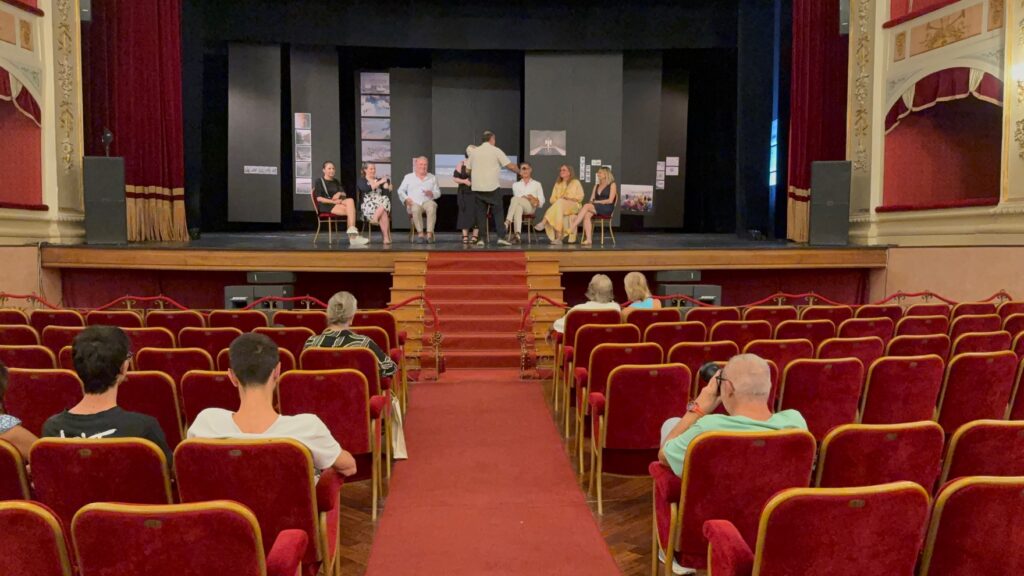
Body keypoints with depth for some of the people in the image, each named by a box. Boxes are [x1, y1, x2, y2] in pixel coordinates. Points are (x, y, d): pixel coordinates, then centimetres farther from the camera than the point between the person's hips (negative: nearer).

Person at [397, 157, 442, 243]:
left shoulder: (432, 178, 20)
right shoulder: (408, 177, 18)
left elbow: (438, 192, 16)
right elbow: (401, 190, 16)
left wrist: (432, 193, -8)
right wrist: (406, 199, -3)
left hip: (427, 201, 1)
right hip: (414, 203, -1)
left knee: (432, 207, -37)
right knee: (416, 209, -38)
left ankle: (429, 233, -41)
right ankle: (420, 233, -39)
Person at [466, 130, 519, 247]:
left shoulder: (474, 151, 10)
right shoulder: (496, 151, -1)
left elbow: (468, 170, 12)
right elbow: (510, 166, -2)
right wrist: (519, 171, 15)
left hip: (477, 188, 3)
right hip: (492, 187, -3)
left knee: (481, 213, 7)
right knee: (498, 212, 3)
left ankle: (481, 239, 2)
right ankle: (501, 237, -6)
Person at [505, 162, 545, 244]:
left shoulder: (537, 184, 25)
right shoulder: (516, 185, 29)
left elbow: (541, 201, 16)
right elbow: (517, 196, 9)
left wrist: (535, 201, -8)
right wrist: (528, 198, -9)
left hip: (531, 207, -1)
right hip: (519, 205, 1)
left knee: (515, 199, -34)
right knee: (518, 208, -41)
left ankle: (507, 222, -48)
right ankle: (517, 234, -57)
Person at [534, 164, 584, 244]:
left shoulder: (575, 182, 14)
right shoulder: (557, 184, 25)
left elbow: (580, 197, 4)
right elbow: (552, 199, 16)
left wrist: (569, 198, -12)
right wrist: (558, 200, -7)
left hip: (573, 207, -3)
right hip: (559, 205, 3)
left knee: (560, 202, -37)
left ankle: (543, 223, -42)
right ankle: (558, 237, -45)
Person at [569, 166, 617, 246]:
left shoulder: (612, 184, 5)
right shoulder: (596, 185, 25)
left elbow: (610, 200, -6)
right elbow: (591, 199, 17)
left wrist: (597, 202, -9)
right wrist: (592, 202, -6)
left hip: (607, 208, -6)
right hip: (596, 208, 6)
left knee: (586, 206, -31)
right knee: (587, 214, -31)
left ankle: (572, 228, -37)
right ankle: (588, 239, -40)